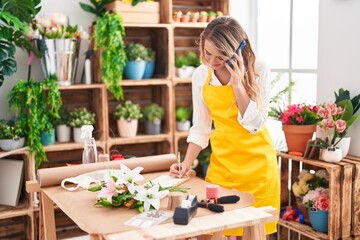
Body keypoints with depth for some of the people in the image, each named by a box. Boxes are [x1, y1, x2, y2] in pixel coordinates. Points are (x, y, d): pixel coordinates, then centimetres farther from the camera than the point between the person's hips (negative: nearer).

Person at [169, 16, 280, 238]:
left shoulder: (259, 71, -11)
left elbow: (255, 125, -15)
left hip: (257, 162, -2)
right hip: (221, 162, 3)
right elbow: (201, 128, 5)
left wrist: (237, 83, -23)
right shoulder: (200, 75, -2)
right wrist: (187, 163, -5)